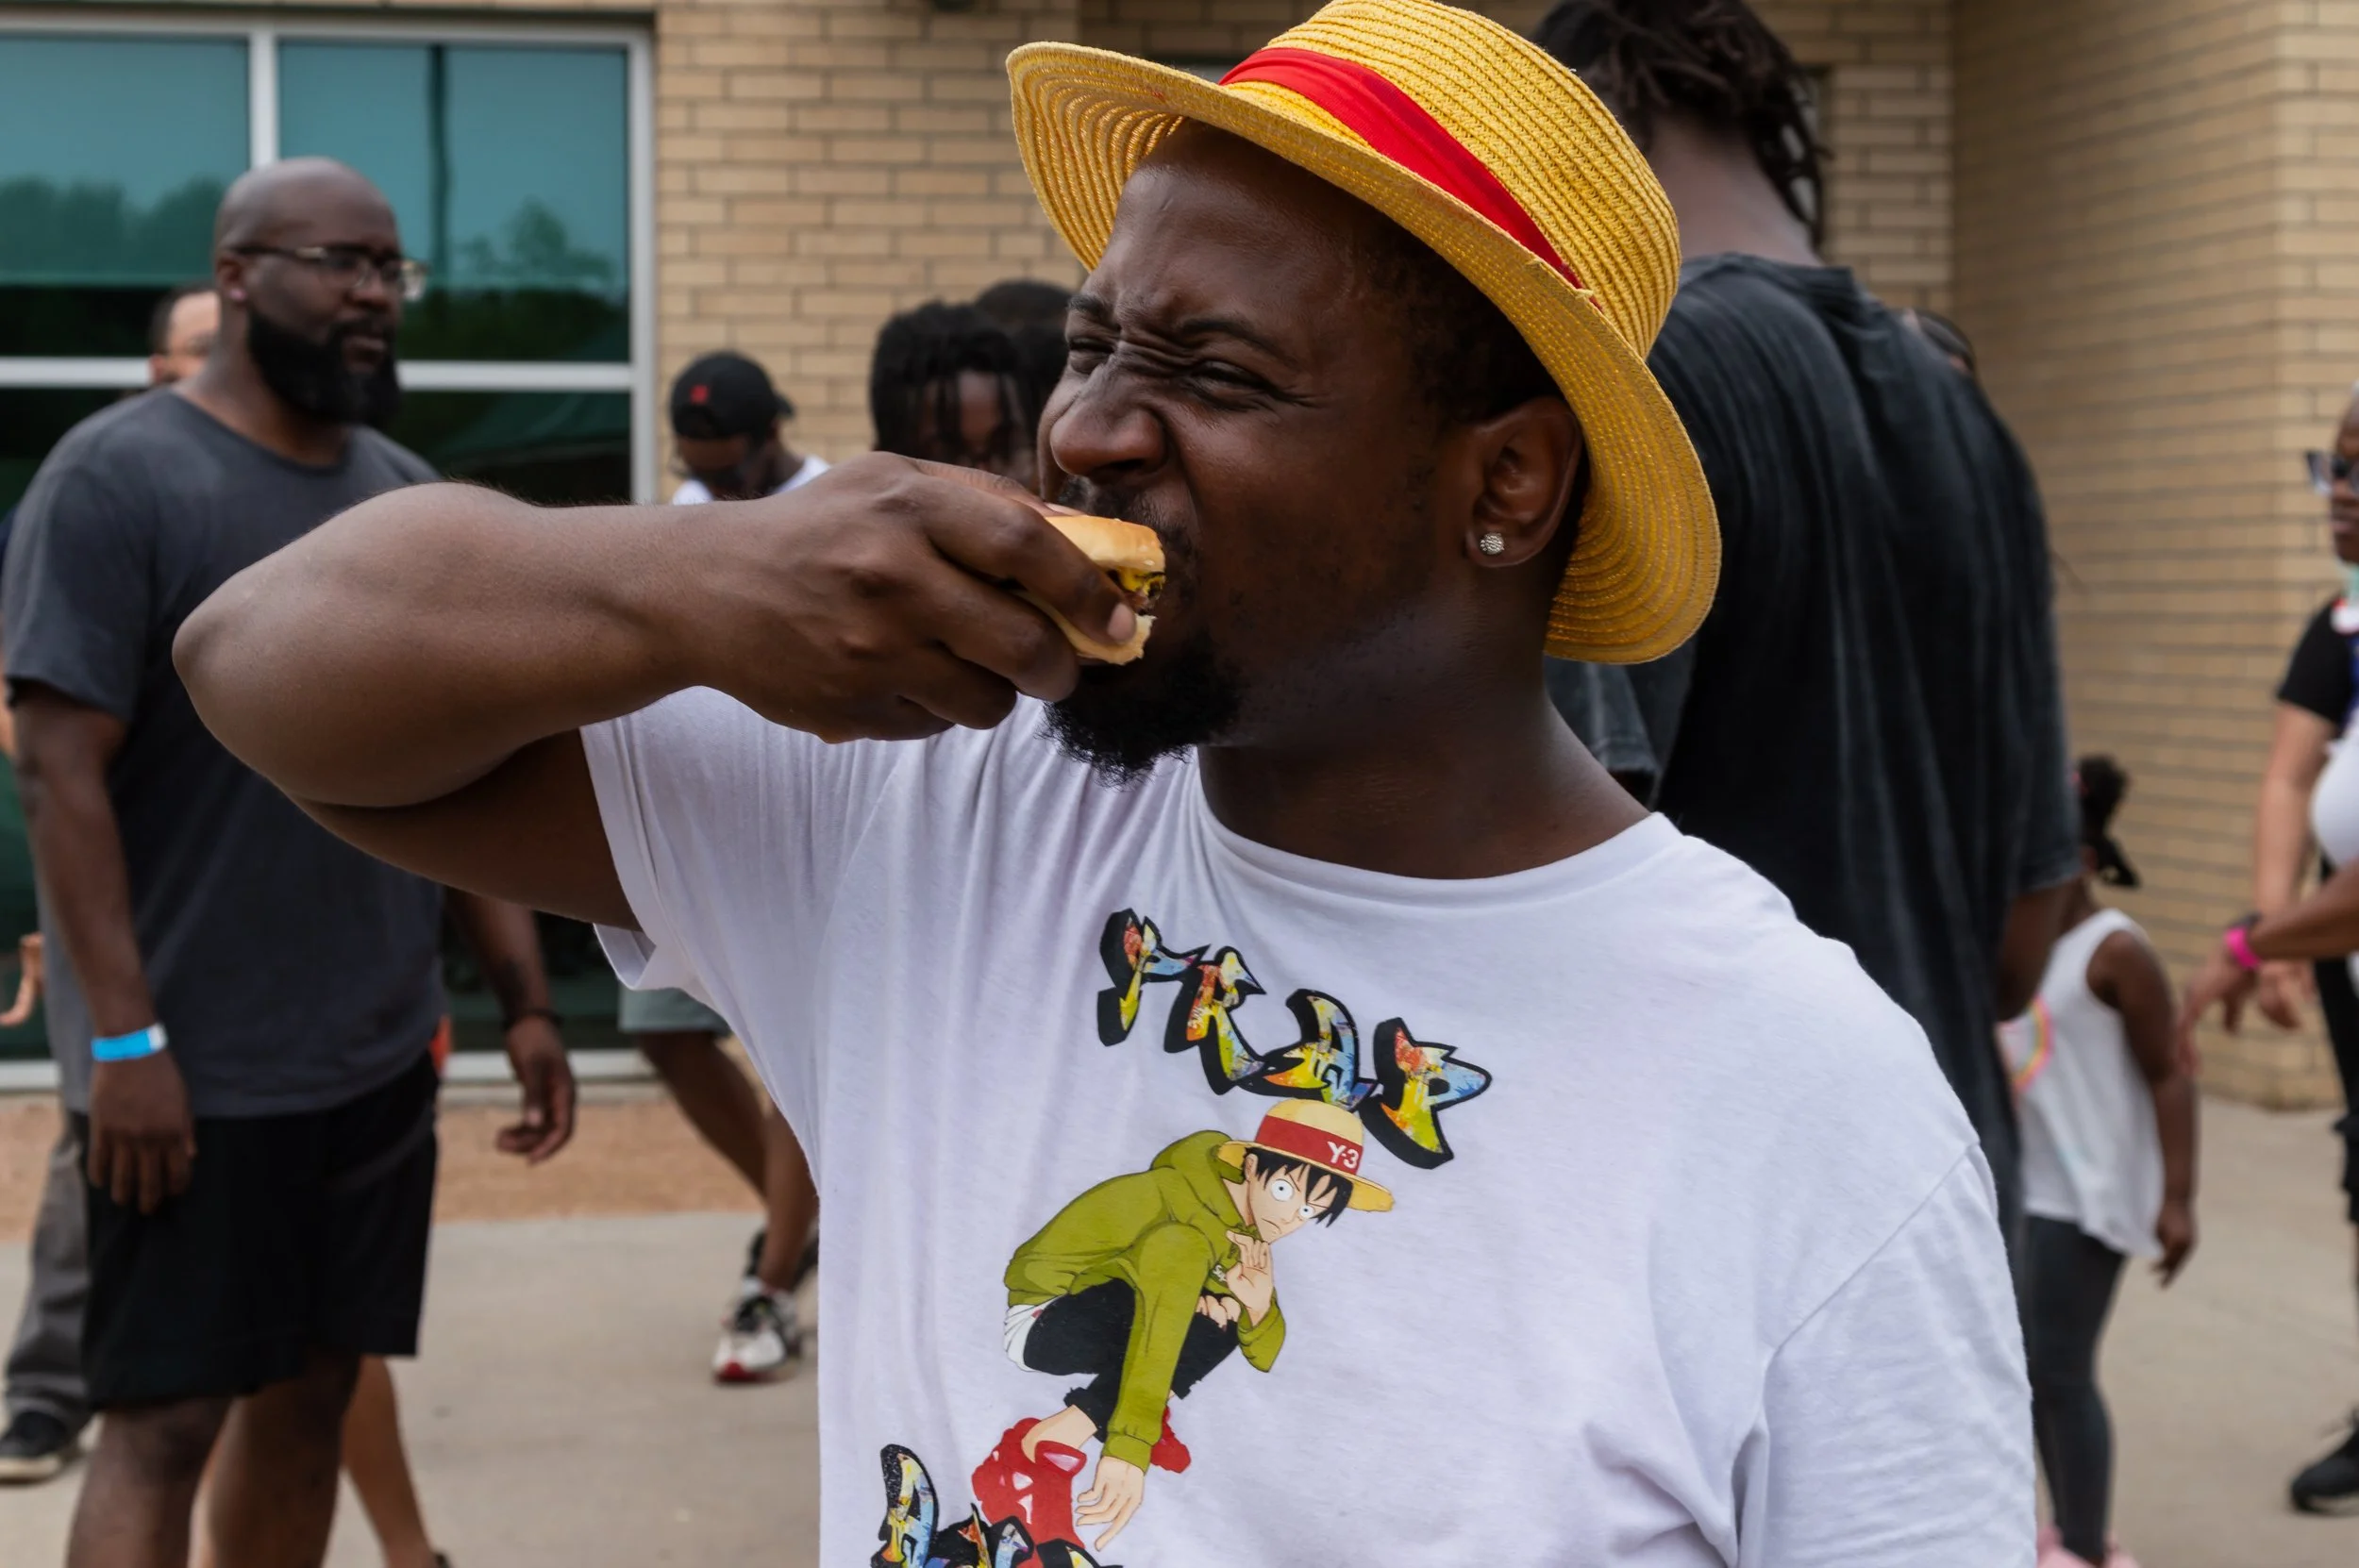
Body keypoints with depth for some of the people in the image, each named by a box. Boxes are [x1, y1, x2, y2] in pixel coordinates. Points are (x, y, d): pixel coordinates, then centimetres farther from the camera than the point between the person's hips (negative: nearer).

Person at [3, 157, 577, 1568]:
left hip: (380, 1054, 6)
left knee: (312, 1396, 12)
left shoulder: (406, 498, 11)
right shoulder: (120, 478, -9)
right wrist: (123, 1039, -19)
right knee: (166, 1422, -3)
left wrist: (527, 1000, 9)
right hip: (193, 1068, -6)